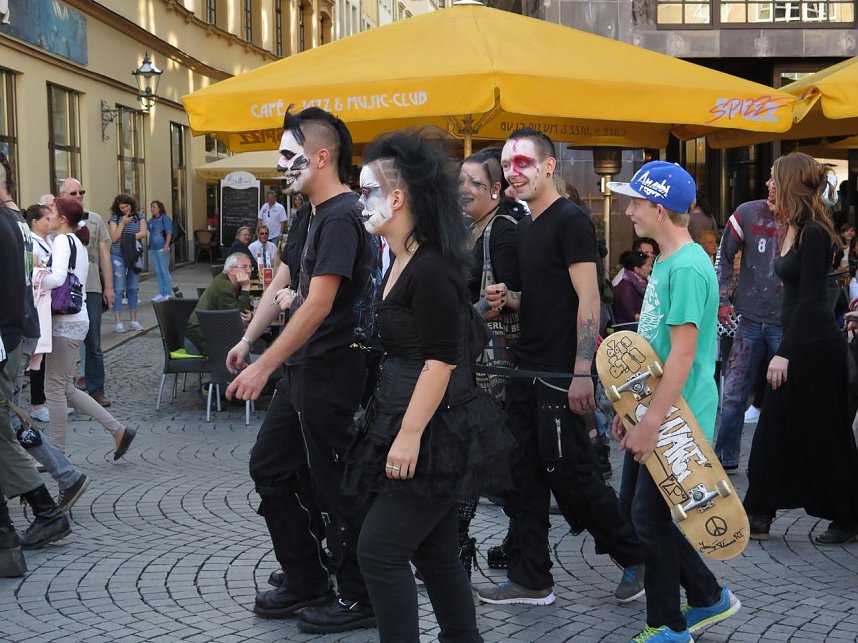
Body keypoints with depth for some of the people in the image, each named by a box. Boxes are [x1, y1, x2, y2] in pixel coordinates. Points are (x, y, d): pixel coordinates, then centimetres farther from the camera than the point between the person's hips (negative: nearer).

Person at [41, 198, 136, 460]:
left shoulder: (63, 241, -12)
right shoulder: (78, 242, 17)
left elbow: (56, 278, -25)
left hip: (66, 321, -9)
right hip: (75, 318, 9)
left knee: (55, 387, -1)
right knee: (65, 388, 14)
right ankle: (118, 430, 14)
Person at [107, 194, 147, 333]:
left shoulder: (139, 217, 7)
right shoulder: (114, 219, 0)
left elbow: (143, 233, -4)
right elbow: (114, 238, -8)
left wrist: (126, 238, -10)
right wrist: (123, 223, -16)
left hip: (134, 256, 3)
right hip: (118, 256, -3)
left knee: (133, 289, 8)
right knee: (119, 289, -5)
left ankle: (134, 320, 13)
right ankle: (118, 321, -3)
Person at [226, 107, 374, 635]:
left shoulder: (340, 217, -18)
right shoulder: (321, 213, 13)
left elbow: (320, 303, -24)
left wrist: (266, 365, -23)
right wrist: (251, 344, 20)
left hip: (331, 372, -10)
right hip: (310, 368, 10)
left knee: (340, 486, -1)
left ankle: (360, 600, 11)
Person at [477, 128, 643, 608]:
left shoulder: (570, 221, -10)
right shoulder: (523, 229, 15)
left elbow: (588, 300, -16)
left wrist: (582, 373, -21)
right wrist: (506, 298, 4)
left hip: (560, 376, -9)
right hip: (526, 371, 9)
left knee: (570, 476, -4)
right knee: (525, 478, 9)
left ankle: (636, 556, 15)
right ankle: (531, 580, 17)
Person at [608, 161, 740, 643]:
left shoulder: (688, 267, -19)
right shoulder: (664, 261, 12)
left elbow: (683, 354, -24)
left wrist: (651, 423, -24)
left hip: (676, 420, -10)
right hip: (654, 413, 10)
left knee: (649, 517, -1)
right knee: (634, 510, 14)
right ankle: (710, 598, 27)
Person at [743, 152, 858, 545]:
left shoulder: (814, 234, -16)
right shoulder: (791, 229, 10)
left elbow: (810, 298, -20)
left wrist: (785, 352, -21)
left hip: (816, 345, -9)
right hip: (797, 343, 9)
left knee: (825, 437, 2)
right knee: (774, 431, 10)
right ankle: (759, 515, 16)